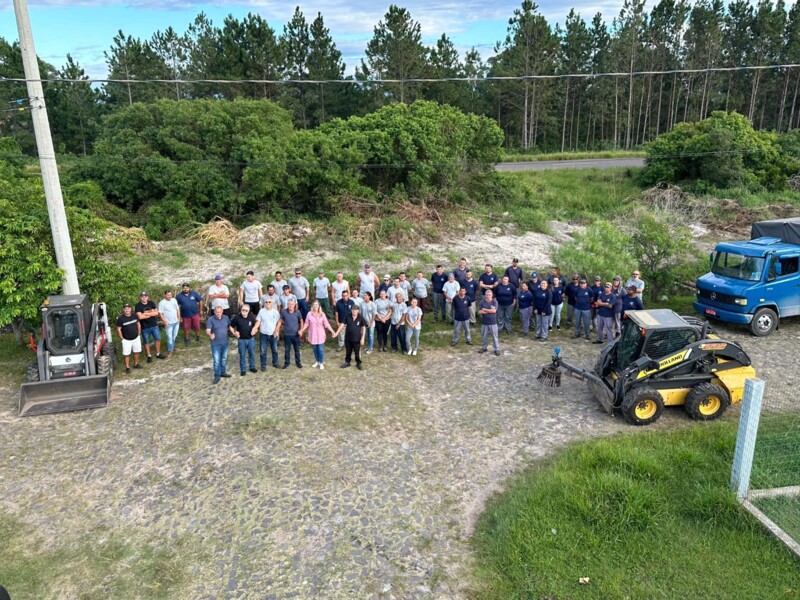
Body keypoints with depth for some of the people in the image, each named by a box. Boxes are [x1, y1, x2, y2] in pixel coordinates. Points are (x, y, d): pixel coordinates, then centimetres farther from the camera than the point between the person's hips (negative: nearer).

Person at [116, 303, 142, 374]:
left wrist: (139, 334, 8)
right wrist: (122, 338, -10)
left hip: (136, 338, 4)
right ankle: (127, 367, 11)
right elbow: (118, 329, -11)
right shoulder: (121, 319, -17)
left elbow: (138, 324, 9)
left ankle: (136, 364, 33)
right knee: (126, 354, 1)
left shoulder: (135, 316, -6)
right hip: (126, 340, -4)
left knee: (137, 352, 15)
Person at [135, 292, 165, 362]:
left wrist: (146, 313, -17)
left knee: (158, 339, 9)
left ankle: (158, 354, 25)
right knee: (146, 342, 9)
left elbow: (156, 313, -6)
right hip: (145, 328, -3)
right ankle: (149, 356, 23)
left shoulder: (151, 303, -1)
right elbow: (140, 317, -23)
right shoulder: (138, 306, -13)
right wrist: (151, 313, -14)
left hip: (154, 325, 3)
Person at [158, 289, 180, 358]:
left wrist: (179, 318, 6)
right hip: (168, 323, -5)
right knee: (170, 338, -5)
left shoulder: (174, 300, 4)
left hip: (176, 322, 5)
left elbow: (178, 309, 12)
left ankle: (171, 347, 35)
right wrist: (165, 321, -17)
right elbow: (160, 313, -13)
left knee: (174, 336, 16)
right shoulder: (162, 303, -13)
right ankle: (170, 351, 4)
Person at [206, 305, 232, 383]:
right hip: (215, 344, -5)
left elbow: (230, 326, 14)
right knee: (216, 361, -1)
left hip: (225, 342, 5)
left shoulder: (226, 318, -3)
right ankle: (217, 376, 10)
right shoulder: (211, 319, -17)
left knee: (224, 359, 19)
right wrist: (210, 334, -46)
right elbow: (207, 331, -26)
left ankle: (223, 372, 36)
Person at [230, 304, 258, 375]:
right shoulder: (237, 318, -13)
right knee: (242, 355, 8)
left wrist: (255, 330, -10)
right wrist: (234, 333, -11)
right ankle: (243, 370, 21)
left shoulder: (252, 317, -7)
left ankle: (252, 367, 32)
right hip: (241, 340, -2)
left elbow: (255, 325, 9)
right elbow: (230, 326, -1)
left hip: (251, 339, 2)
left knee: (252, 354, 15)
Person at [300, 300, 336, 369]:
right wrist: (301, 330, -10)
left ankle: (321, 363, 14)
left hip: (320, 335, -1)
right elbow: (306, 324, 0)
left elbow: (327, 324, -7)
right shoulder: (309, 314, -6)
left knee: (321, 349, 1)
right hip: (313, 335, 1)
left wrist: (332, 331, -14)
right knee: (315, 349, 13)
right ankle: (317, 361, 32)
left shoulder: (322, 314, -7)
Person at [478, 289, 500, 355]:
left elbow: (494, 310, -18)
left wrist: (485, 309, -11)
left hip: (493, 322, -2)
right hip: (484, 322, 2)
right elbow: (481, 312, -11)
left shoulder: (494, 302, -5)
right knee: (484, 336, 14)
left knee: (494, 336, 3)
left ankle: (497, 349, 12)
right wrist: (490, 311, -15)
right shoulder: (482, 302, -2)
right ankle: (484, 347, 30)